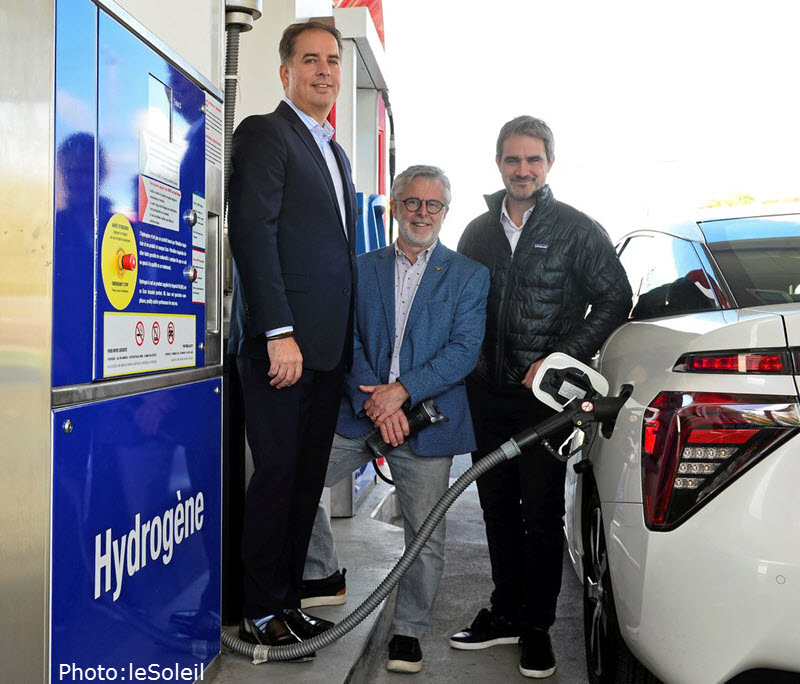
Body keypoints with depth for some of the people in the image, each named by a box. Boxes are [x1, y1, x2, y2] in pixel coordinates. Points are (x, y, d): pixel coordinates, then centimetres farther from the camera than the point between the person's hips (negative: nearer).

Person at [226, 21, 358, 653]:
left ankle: (289, 600, 20)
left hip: (328, 347, 8)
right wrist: (279, 333, -20)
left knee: (309, 477, 10)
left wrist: (349, 342, 16)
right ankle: (261, 612, 9)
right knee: (277, 473, -3)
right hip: (281, 341, -8)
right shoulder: (264, 134, -3)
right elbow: (253, 234, -13)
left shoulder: (337, 154, 23)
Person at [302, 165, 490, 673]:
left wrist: (401, 391, -17)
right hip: (358, 415, 3)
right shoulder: (363, 269, 10)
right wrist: (372, 401, -13)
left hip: (427, 420, -2)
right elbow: (349, 341, 3)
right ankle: (323, 574, 22)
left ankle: (409, 631, 22)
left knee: (426, 534, 1)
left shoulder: (470, 276, 4)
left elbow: (464, 349, -7)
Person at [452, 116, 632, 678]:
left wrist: (560, 358, -11)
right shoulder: (478, 232, 11)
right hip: (487, 394, 5)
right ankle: (506, 614, 26)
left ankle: (537, 627, 15)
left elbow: (615, 299, -3)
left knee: (541, 514, 1)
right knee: (498, 507, 12)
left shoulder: (577, 230, -2)